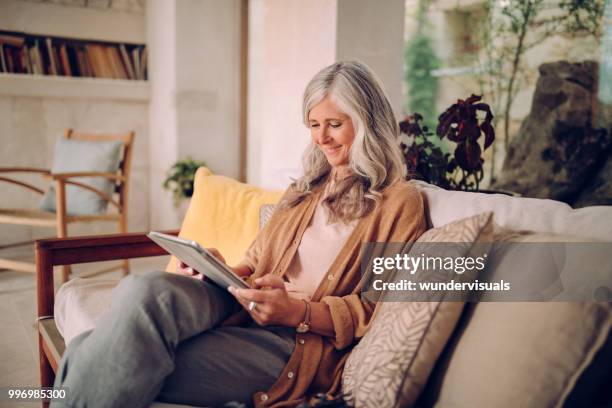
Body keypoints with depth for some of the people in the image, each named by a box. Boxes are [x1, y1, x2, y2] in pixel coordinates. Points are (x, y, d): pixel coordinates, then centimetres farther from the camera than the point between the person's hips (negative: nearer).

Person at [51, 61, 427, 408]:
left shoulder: (399, 202, 4)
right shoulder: (305, 190, 25)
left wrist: (299, 312, -17)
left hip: (302, 344, -5)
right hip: (244, 308, 6)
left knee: (135, 365, -29)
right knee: (145, 289, -30)